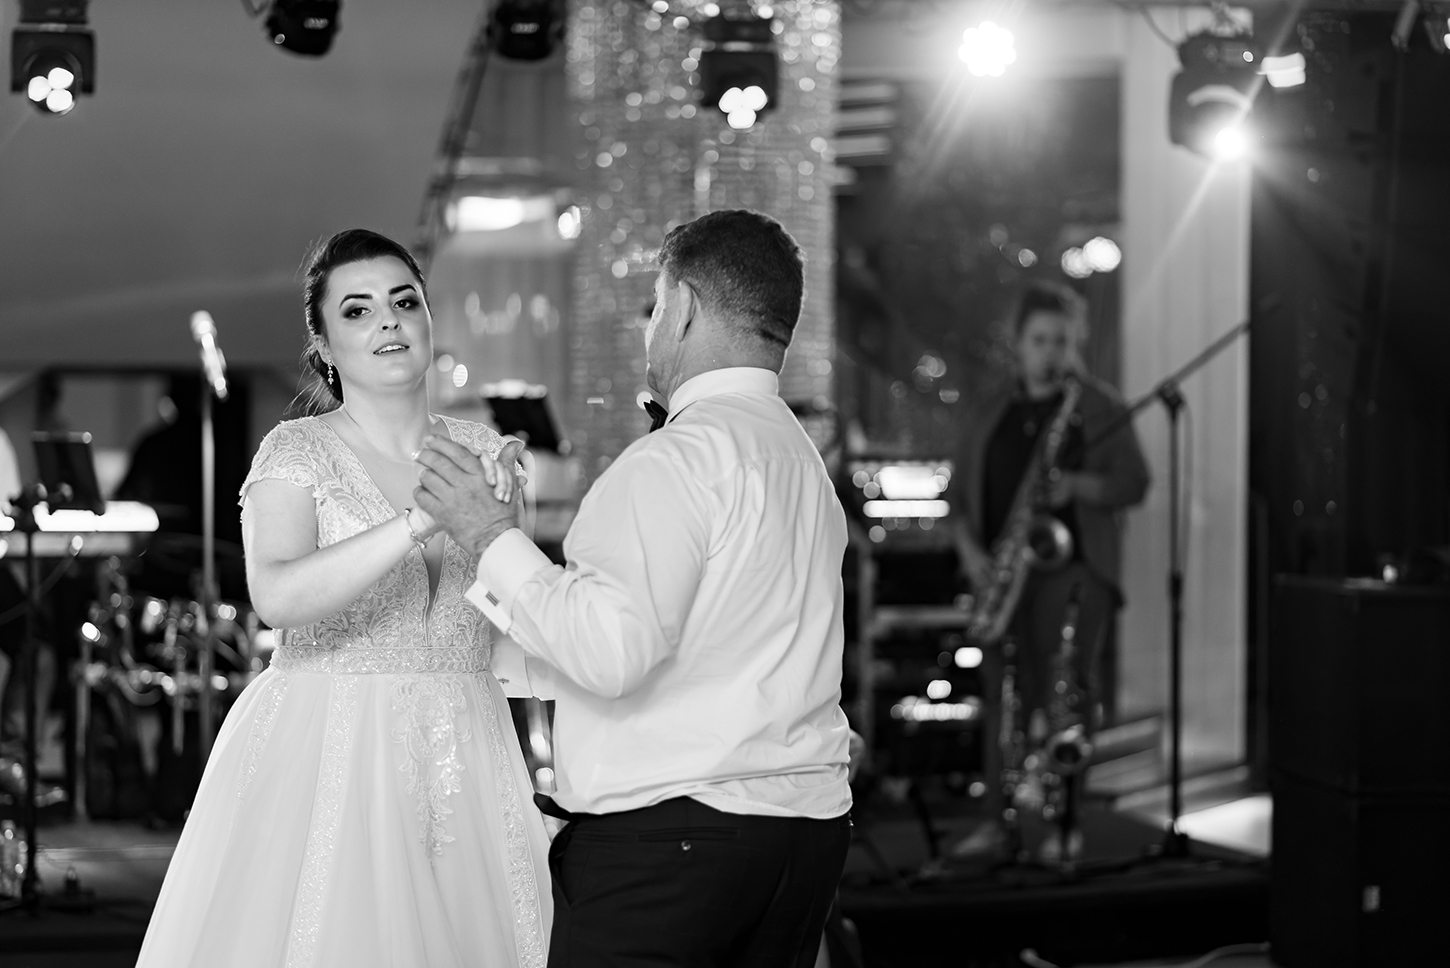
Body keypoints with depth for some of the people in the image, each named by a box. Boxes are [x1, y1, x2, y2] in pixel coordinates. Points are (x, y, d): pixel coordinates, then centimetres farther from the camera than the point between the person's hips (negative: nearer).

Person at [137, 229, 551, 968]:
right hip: (325, 758, -3)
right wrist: (418, 524, -30)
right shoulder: (297, 451, -3)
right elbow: (279, 596, -22)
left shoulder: (484, 454, 9)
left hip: (464, 762, 4)